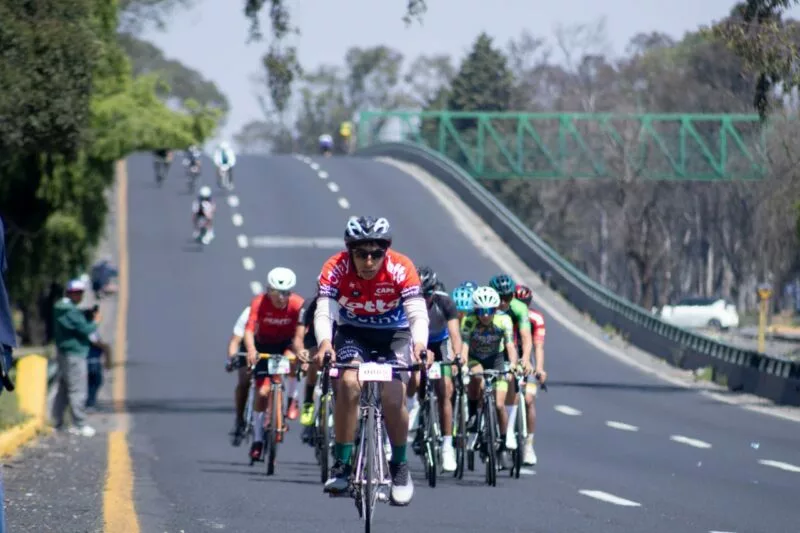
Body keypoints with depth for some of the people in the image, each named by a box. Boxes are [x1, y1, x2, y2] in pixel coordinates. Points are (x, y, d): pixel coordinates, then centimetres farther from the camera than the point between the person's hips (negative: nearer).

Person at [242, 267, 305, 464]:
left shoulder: (297, 304, -26)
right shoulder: (259, 302, -27)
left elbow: (299, 334, -33)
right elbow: (249, 330, -37)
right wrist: (251, 351, -55)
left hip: (286, 344, 0)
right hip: (264, 346, 0)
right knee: (263, 391, -9)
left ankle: (292, 400, -12)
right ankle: (257, 439, 4)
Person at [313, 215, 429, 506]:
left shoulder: (401, 268, -25)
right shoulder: (336, 268, -23)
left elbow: (418, 313, -32)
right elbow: (323, 311, -32)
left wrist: (419, 345, -53)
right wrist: (324, 342, -53)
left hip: (394, 334, -1)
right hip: (353, 333, 1)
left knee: (393, 399, -20)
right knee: (349, 383, -27)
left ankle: (399, 465, 6)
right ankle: (341, 465, -16)